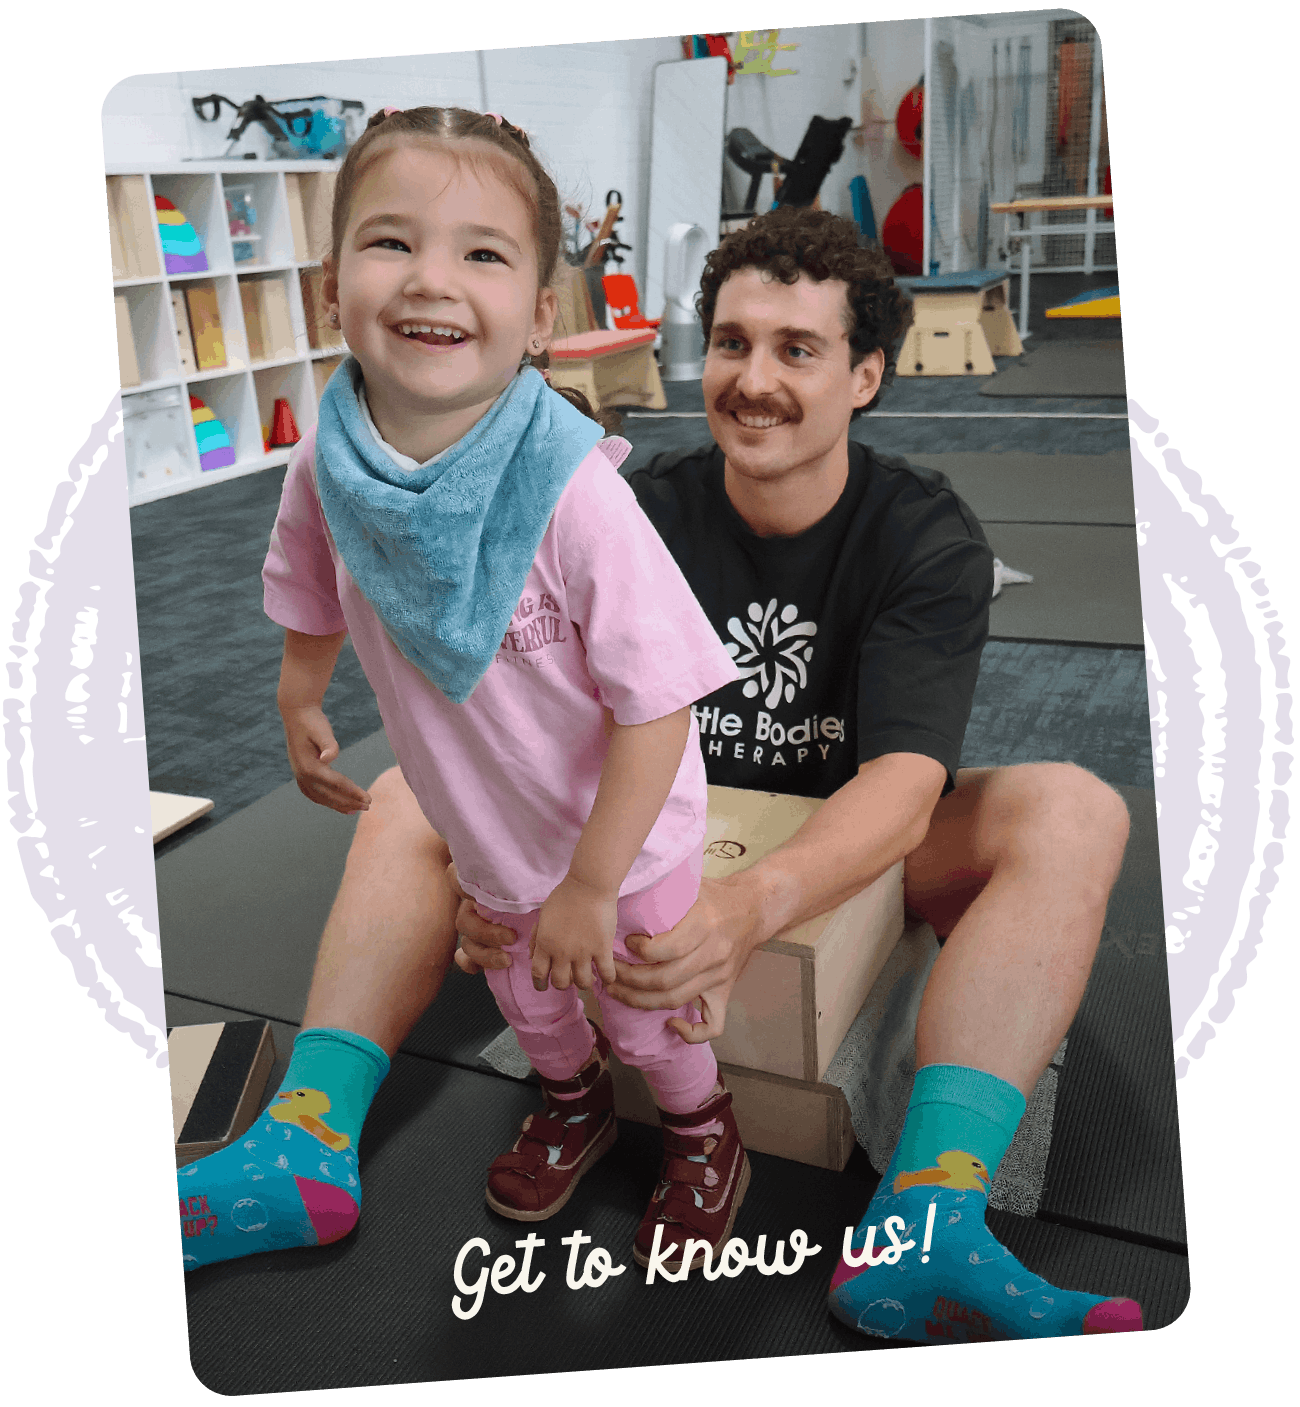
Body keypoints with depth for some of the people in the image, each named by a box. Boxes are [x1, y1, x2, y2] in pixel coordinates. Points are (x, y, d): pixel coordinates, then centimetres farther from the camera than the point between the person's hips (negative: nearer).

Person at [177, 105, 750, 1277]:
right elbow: (315, 587, 5)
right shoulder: (326, 467, -19)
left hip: (627, 835, -5)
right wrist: (300, 699, 15)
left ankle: (704, 1135, 53)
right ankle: (576, 1105, 63)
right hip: (487, 834, 5)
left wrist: (591, 885, -25)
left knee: (647, 1015, 18)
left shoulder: (572, 491, -35)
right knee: (529, 1000, 29)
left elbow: (658, 704, -30)